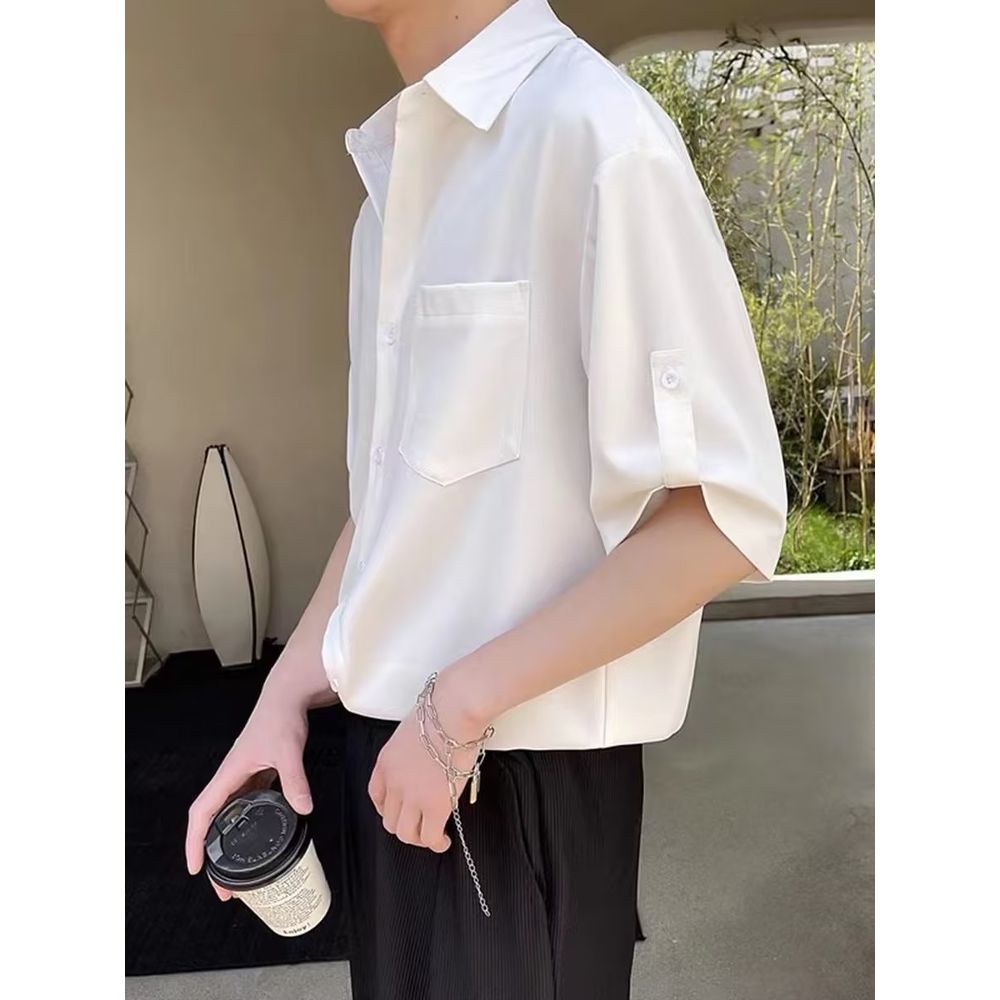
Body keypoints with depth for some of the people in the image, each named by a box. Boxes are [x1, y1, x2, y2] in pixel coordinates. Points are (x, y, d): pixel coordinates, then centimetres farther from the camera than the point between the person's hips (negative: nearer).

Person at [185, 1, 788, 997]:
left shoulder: (593, 128, -14)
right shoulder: (393, 162, 9)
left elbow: (729, 510, -17)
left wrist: (461, 701, -15)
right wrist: (286, 693, 7)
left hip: (520, 764, -6)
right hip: (391, 735, 7)